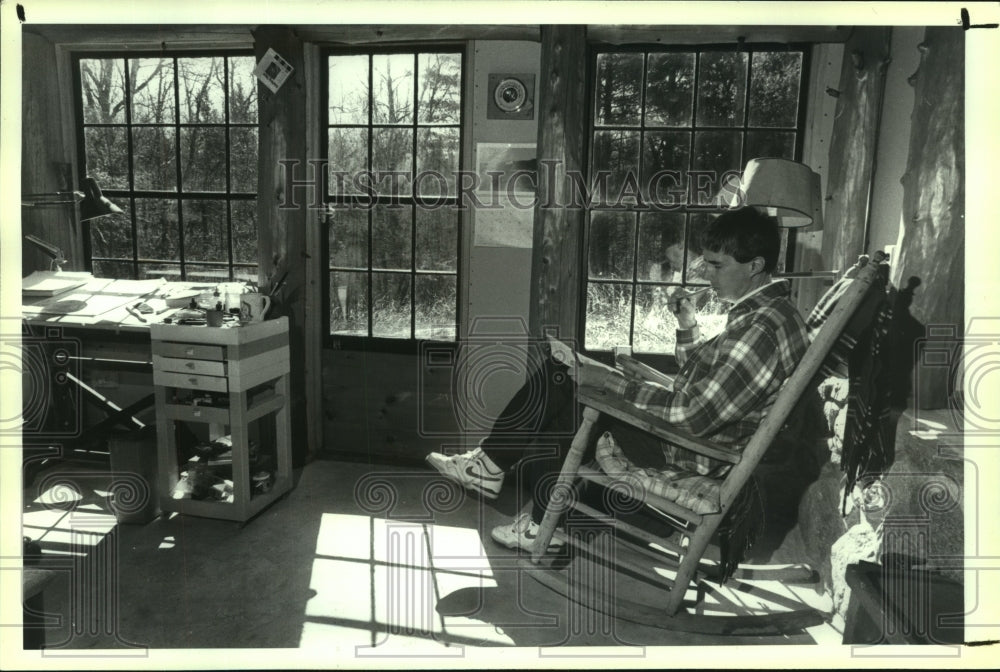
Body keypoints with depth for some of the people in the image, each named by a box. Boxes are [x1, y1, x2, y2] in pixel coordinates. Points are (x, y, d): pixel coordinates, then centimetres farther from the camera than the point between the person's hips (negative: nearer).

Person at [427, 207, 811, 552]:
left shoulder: (762, 329, -25)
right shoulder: (755, 312, 8)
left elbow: (696, 415, -29)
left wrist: (609, 381, -23)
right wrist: (687, 328, 1)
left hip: (694, 456, -10)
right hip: (693, 427, 10)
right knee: (559, 374, 4)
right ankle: (491, 464, 10)